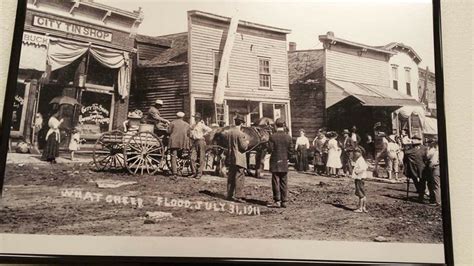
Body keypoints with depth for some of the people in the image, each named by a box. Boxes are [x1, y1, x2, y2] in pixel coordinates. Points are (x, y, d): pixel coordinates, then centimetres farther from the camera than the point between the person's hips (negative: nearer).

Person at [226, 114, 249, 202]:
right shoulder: (240, 134, -16)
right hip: (239, 158, -7)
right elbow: (243, 147, -15)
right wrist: (247, 142, 3)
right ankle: (238, 196, -2)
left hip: (230, 158, 7)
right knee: (239, 177, -3)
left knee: (231, 177, 13)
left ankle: (230, 195, 20)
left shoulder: (229, 131, 5)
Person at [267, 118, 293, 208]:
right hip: (284, 162, 3)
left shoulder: (273, 136, -10)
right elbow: (290, 150, -2)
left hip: (275, 162, -3)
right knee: (284, 182, 9)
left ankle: (277, 201, 1)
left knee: (276, 182, 3)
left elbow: (270, 150, -11)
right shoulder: (288, 137, -2)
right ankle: (284, 201, 11)